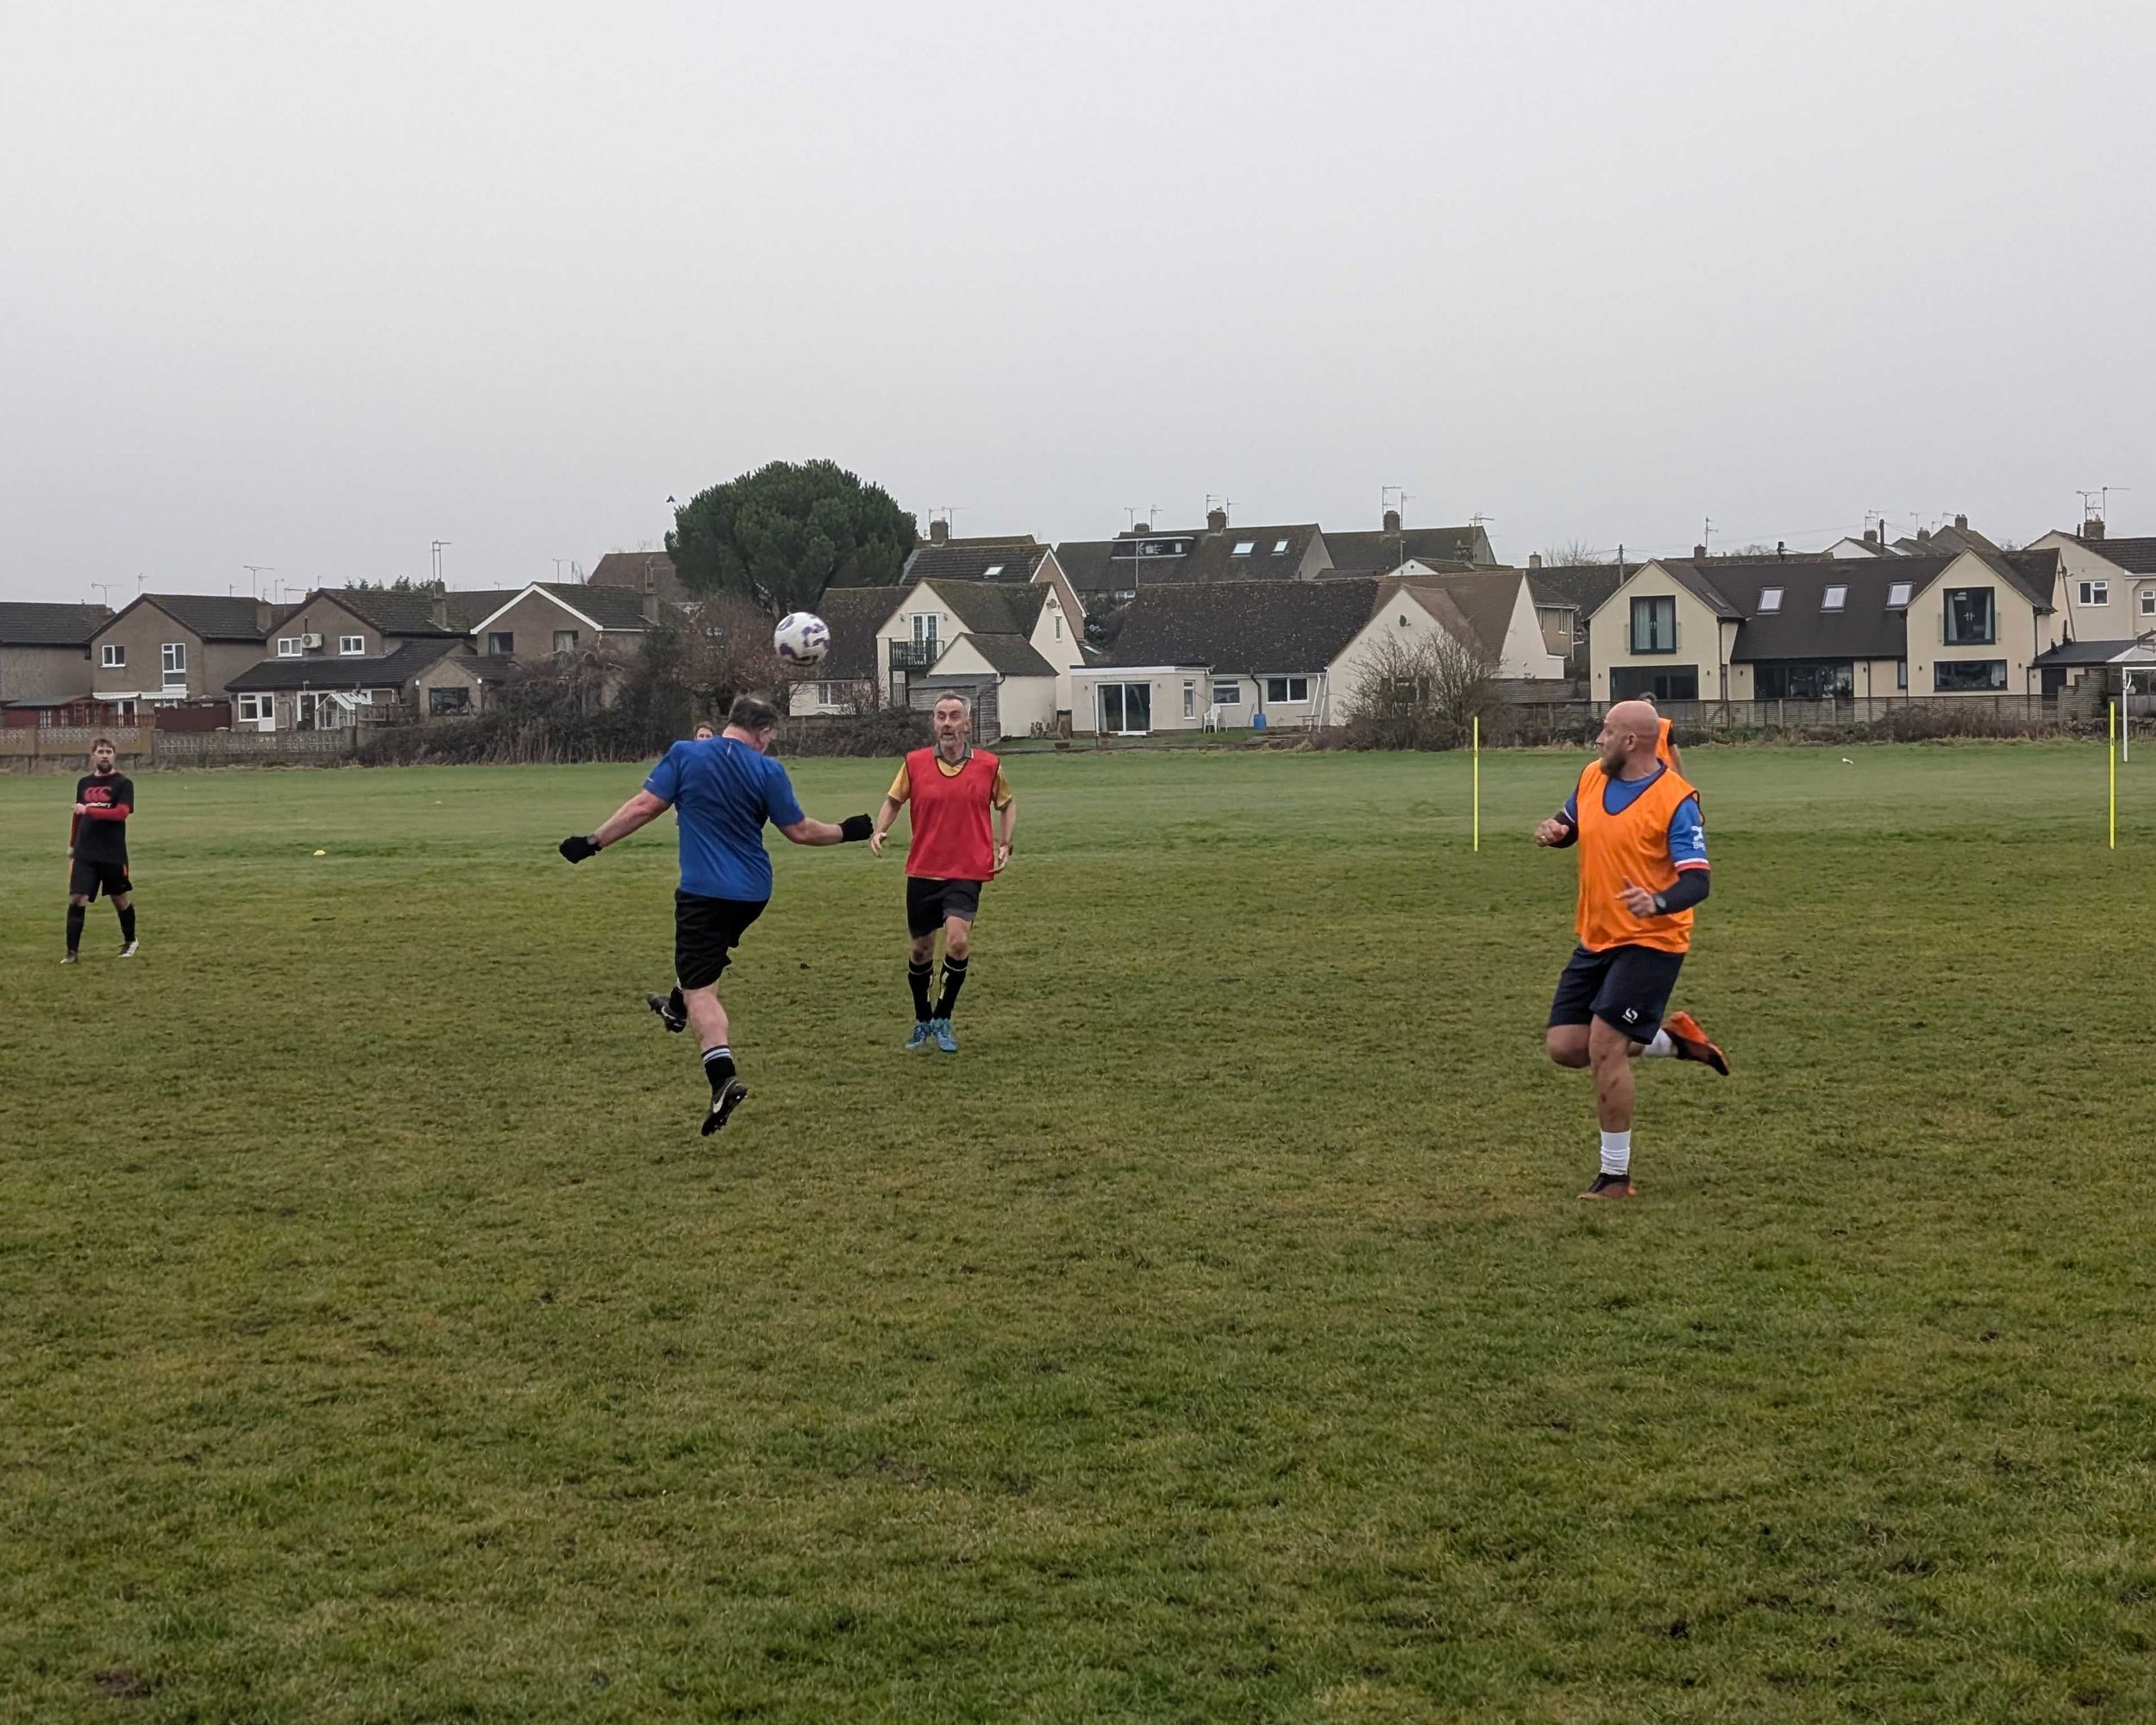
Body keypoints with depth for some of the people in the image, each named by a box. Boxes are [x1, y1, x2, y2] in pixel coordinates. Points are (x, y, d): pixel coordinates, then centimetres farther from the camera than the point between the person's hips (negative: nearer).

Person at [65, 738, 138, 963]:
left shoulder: (123, 783, -5)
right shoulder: (84, 783, 10)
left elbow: (121, 812, -19)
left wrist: (88, 810, -24)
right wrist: (72, 846, 24)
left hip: (113, 854, -3)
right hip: (85, 854, 3)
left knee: (121, 898, 11)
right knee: (76, 899, -8)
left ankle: (130, 941, 34)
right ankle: (72, 952, -5)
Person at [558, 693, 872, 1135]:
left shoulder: (684, 755, -3)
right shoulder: (768, 771, -1)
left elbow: (644, 806, -5)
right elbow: (799, 831, 2)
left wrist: (594, 842, 2)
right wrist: (845, 832, 18)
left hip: (703, 890, -3)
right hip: (753, 892, 3)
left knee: (700, 990, -4)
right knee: (713, 952, 33)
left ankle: (724, 1077, -22)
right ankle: (677, 1008, 56)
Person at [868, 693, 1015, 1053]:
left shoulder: (989, 765, -1)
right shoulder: (915, 763, 0)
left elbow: (1007, 804, 15)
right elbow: (893, 801, 13)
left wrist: (1004, 845, 3)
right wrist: (878, 831, -5)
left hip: (967, 873, -2)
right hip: (922, 871, 2)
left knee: (958, 940, -22)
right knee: (921, 949, 11)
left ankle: (943, 1019, -2)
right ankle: (923, 1022, 34)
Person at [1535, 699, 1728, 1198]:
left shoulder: (1676, 800, -16)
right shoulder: (1591, 778, 4)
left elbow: (1698, 880, -20)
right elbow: (1569, 824, 22)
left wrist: (1658, 902, -41)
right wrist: (1554, 831, -3)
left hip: (1650, 941, -8)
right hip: (1595, 940, 8)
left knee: (1604, 1048, -15)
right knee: (1566, 1048, 4)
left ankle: (1616, 1175, -1)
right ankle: (1672, 1038, 26)